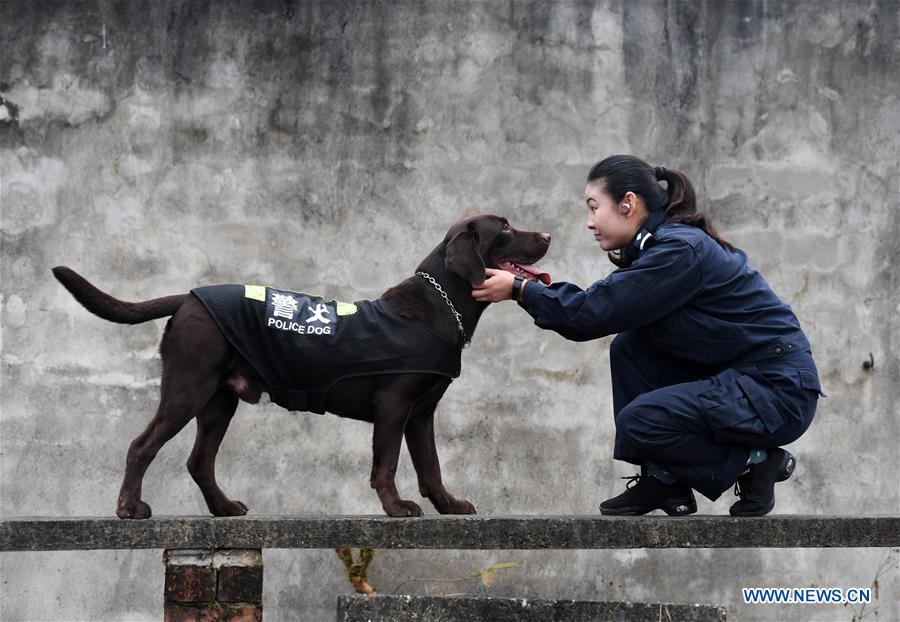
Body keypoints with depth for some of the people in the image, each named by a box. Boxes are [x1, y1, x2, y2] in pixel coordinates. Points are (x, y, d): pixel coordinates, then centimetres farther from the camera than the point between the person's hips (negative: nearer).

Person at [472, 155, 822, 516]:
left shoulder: (680, 249, -18)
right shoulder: (656, 245, 11)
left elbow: (598, 311, -19)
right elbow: (604, 309, 11)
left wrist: (519, 290, -10)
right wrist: (538, 286, 3)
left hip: (780, 390, -10)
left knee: (638, 421, -22)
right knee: (629, 348, 5)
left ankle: (756, 463, -3)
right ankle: (663, 480, 7)